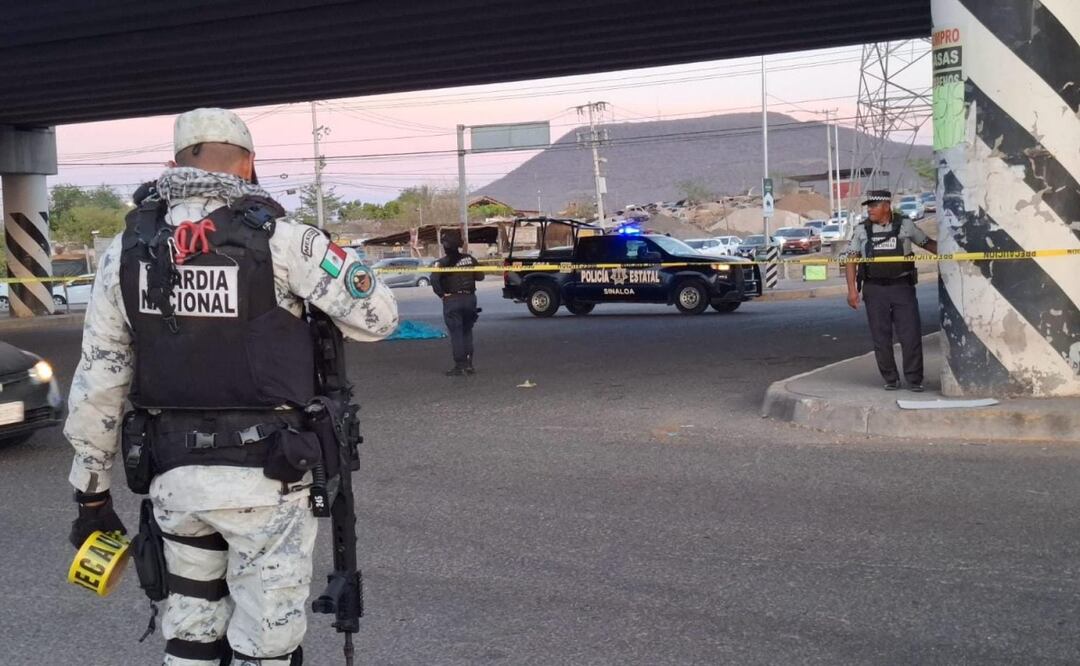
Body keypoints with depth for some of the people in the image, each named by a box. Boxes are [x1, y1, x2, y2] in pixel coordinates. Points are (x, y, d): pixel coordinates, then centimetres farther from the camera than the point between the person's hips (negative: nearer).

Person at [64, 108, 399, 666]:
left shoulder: (126, 249, 3)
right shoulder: (278, 239, -10)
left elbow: (97, 381, 5)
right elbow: (378, 317, -4)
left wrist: (91, 493, 13)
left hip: (172, 475, 5)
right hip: (263, 477, -4)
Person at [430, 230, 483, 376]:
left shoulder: (443, 262, -8)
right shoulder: (469, 259, 3)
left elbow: (434, 279, -22)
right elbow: (480, 276, 6)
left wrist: (441, 294, -11)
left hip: (452, 300, -4)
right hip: (470, 298, 4)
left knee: (456, 333, 1)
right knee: (467, 332, 15)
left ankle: (459, 366, 0)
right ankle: (469, 364, 14)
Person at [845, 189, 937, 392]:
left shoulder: (905, 225, 2)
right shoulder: (861, 230, 4)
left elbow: (928, 243, 12)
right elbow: (852, 260, 3)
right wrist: (852, 290, -5)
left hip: (902, 287, -1)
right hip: (874, 290, 1)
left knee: (911, 335, -3)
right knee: (881, 337, 4)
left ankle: (914, 379, 8)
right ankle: (890, 379, 16)